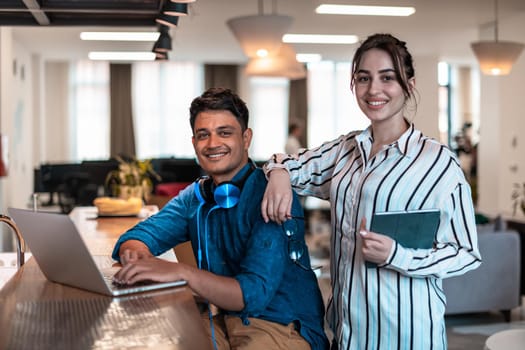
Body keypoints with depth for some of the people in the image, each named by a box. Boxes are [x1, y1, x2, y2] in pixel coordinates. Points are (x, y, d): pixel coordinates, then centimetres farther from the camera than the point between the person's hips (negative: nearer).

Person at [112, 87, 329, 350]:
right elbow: (133, 239, 2)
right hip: (224, 322, 6)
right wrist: (139, 254, -22)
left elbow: (253, 293, -25)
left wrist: (181, 272, -39)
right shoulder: (196, 196, 5)